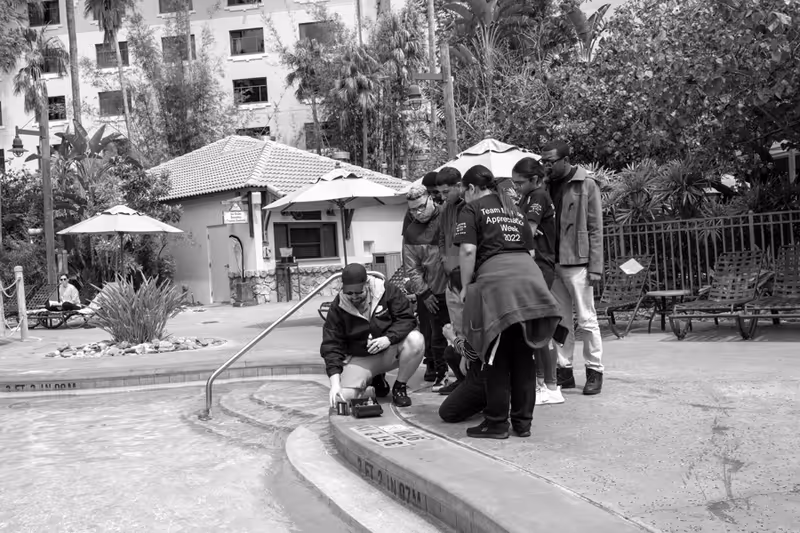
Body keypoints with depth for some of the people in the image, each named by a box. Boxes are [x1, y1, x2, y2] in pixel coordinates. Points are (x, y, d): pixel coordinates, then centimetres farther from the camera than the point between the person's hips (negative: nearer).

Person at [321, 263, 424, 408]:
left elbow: (407, 318, -12)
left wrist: (389, 338, -31)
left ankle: (400, 387, -7)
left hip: (391, 352, 0)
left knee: (416, 339, -31)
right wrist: (335, 382, -27)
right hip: (360, 359, 1)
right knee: (344, 397, -23)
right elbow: (331, 346, -14)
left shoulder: (387, 291, -13)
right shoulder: (338, 308, -12)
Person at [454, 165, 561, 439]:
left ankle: (496, 423, 8)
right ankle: (523, 421, 16)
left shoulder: (472, 209, 8)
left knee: (497, 357, 1)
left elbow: (468, 250, -5)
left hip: (495, 276, -6)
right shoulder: (515, 209, 27)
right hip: (529, 273, 6)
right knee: (523, 355, 10)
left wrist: (466, 287, 3)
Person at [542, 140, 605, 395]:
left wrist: (595, 267, -11)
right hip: (552, 262, 5)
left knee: (586, 319, 1)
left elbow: (595, 229, -6)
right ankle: (564, 371, 18)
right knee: (560, 321, 10)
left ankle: (594, 371, 11)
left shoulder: (586, 185, -4)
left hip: (577, 262, -5)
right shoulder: (547, 186, 10)